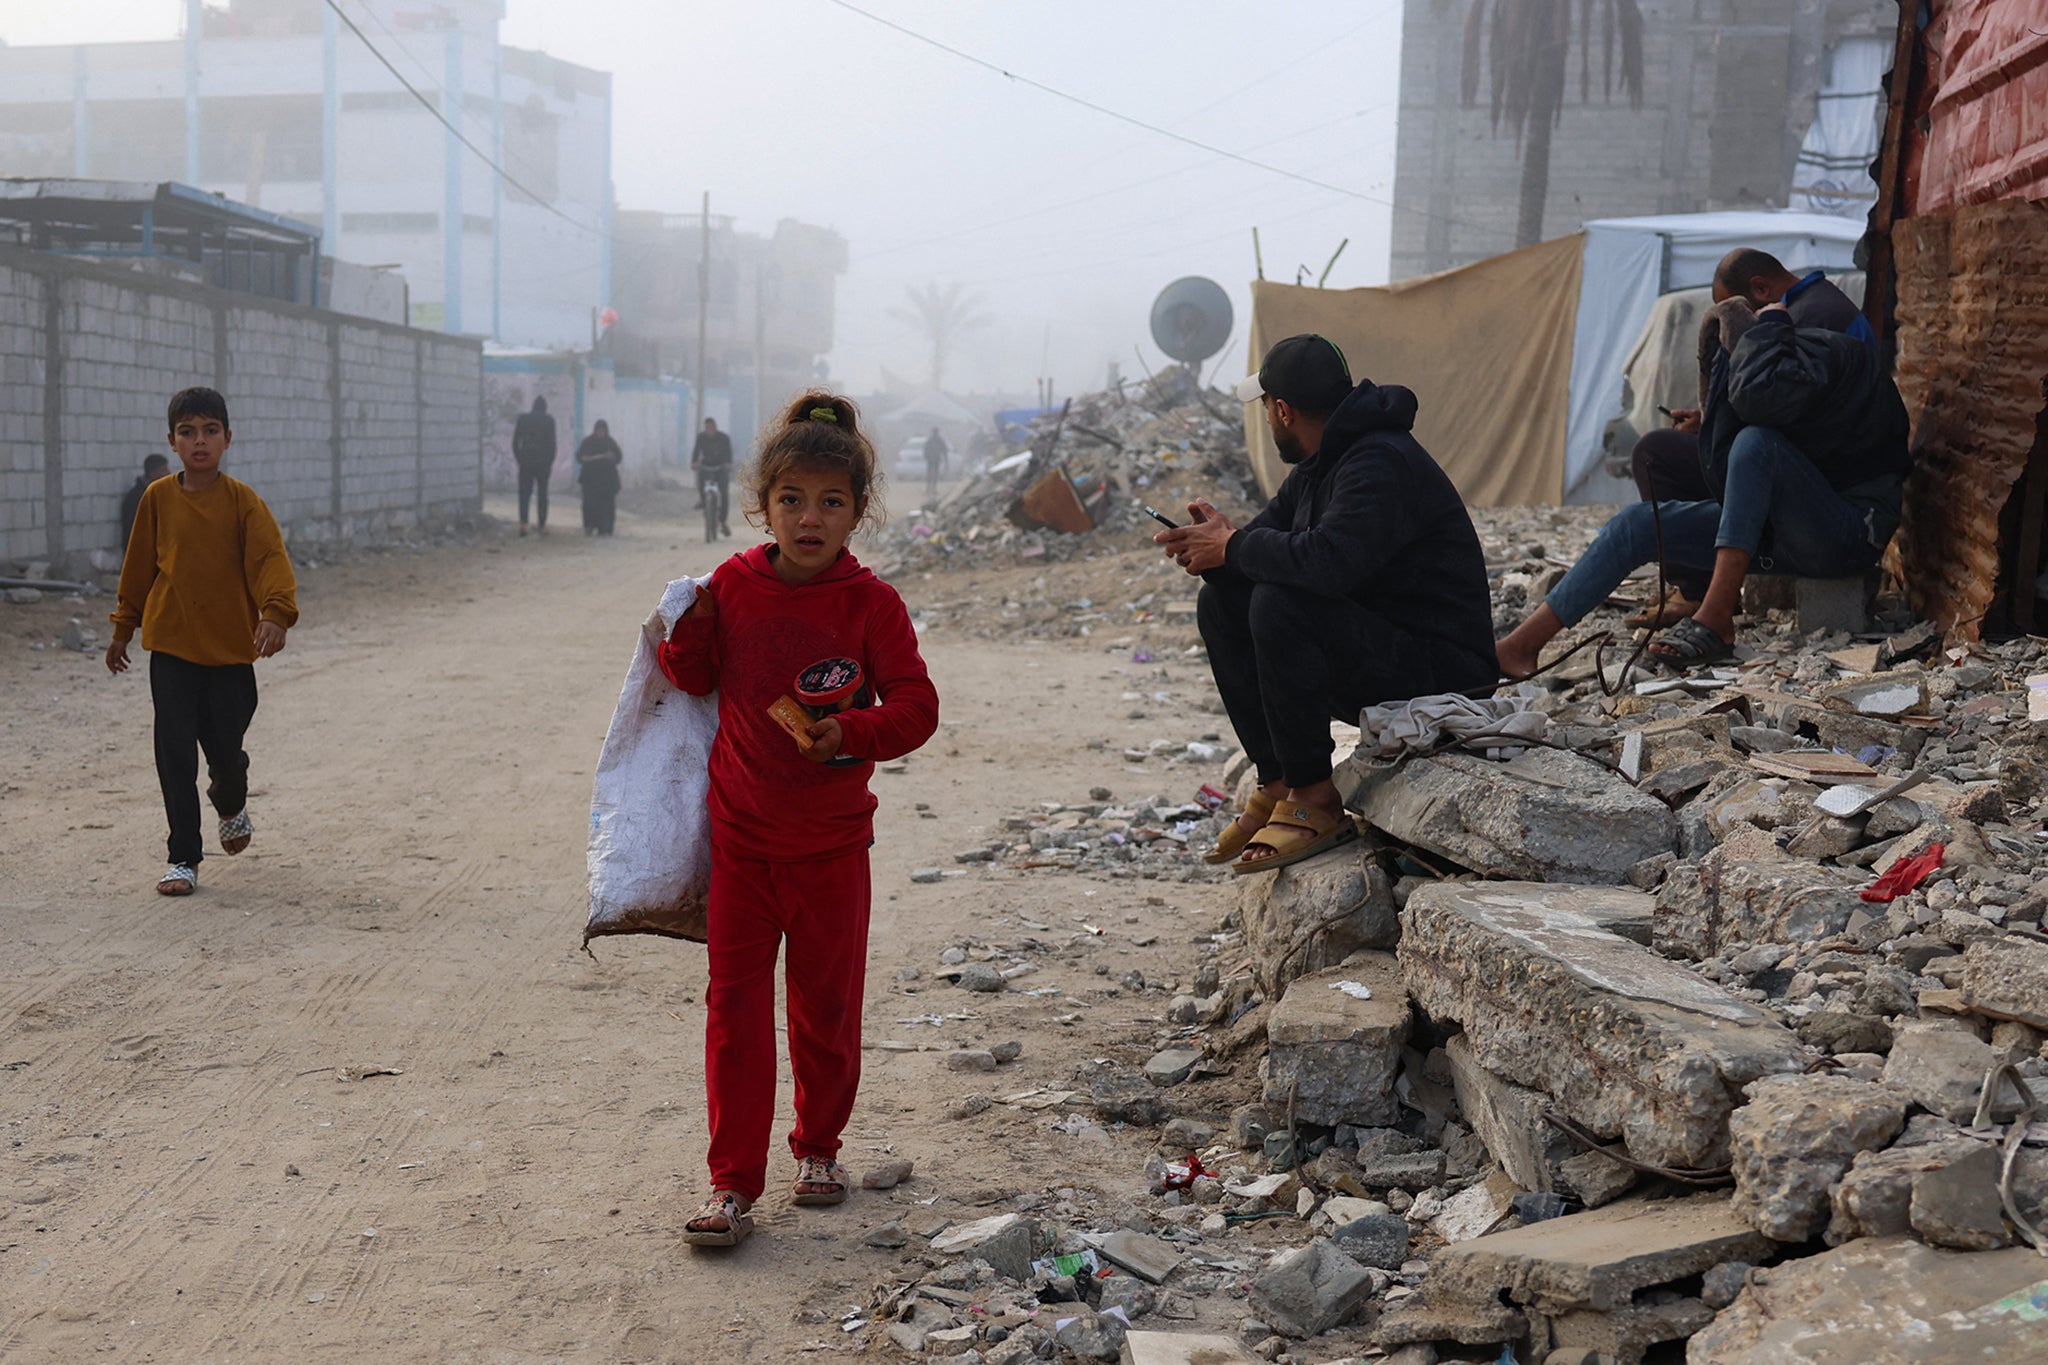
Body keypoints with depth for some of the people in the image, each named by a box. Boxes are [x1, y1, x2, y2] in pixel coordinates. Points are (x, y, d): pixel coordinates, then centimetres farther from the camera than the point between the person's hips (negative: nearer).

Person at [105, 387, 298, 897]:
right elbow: (139, 567, 11)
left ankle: (231, 807, 40)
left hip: (230, 649, -1)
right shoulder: (158, 498, 1)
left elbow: (270, 558, -16)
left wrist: (276, 611, -34)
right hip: (171, 648, 1)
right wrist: (123, 629, 16)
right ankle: (184, 858, 9)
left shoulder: (242, 500, -6)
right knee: (175, 755, -2)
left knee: (226, 753, 4)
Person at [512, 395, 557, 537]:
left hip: (526, 461, 1)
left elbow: (515, 442, 1)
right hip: (543, 461, -1)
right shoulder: (549, 421, -4)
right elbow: (552, 443, -4)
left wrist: (518, 459, 10)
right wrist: (550, 462, 5)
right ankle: (542, 524, 6)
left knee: (524, 493, 4)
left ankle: (523, 523, -11)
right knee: (542, 493, 7)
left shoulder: (523, 419, 1)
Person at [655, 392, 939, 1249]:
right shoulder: (734, 586, -1)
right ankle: (733, 1180, 8)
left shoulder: (871, 604, -8)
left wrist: (853, 733, -28)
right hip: (741, 837, 1)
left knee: (826, 1002, 12)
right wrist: (685, 636, -9)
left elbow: (916, 706, -11)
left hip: (831, 841, -1)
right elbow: (699, 680, 11)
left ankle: (818, 1145, 34)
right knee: (735, 1003, 2)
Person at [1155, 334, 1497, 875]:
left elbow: (1329, 560, -37)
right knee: (1222, 601, 3)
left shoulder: (1383, 464, -21)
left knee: (1280, 605, -31)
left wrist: (1234, 546, -21)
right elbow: (1269, 534, 16)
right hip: (1371, 657, 10)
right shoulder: (1317, 467, 12)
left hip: (1437, 676, -10)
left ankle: (1313, 801, -20)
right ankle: (1278, 783, 2)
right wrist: (1213, 544, -9)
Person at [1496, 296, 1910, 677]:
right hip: (1782, 534, 8)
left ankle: (1715, 621, -29)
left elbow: (1756, 393, -37)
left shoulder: (1826, 353, -15)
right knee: (1639, 522, -1)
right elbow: (1723, 479, 5)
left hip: (1851, 536, -8)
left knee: (1756, 442, -30)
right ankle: (1520, 646, -8)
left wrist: (1769, 324, -21)